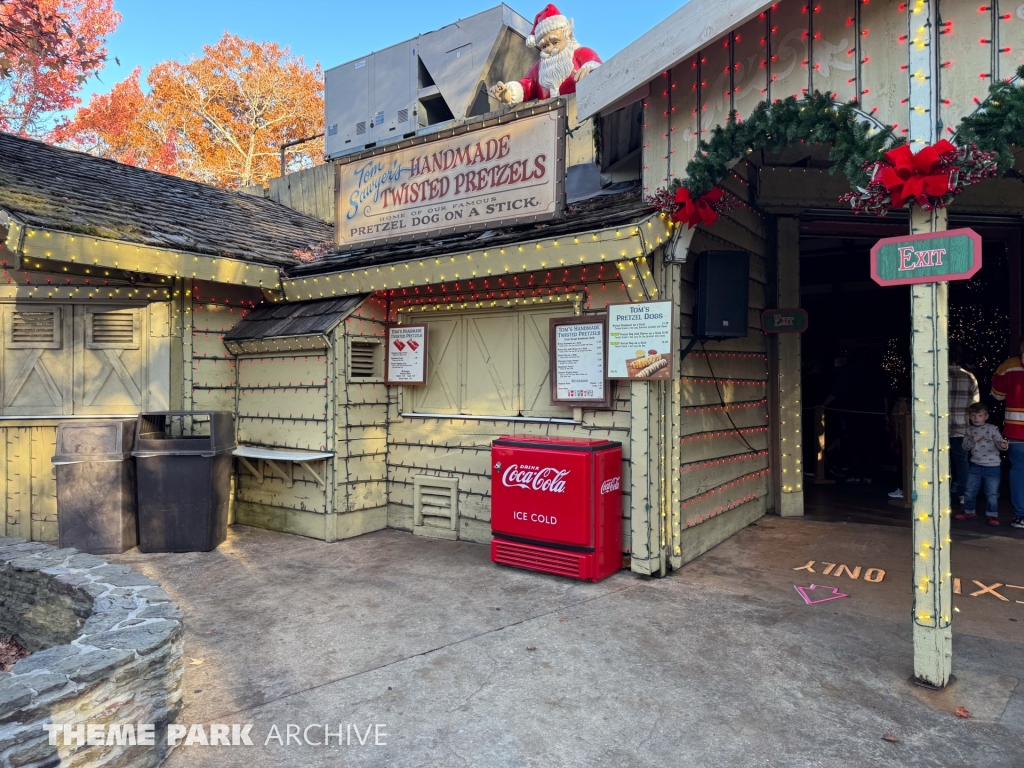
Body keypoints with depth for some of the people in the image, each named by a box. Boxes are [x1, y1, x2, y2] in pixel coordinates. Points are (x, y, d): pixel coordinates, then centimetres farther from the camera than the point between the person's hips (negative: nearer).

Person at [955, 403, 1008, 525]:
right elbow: (965, 446, 1)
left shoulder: (992, 429, -6)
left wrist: (1003, 445, -36)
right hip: (975, 466, 4)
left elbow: (999, 442, -13)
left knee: (992, 494, 2)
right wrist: (972, 440, -18)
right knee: (969, 491, 13)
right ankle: (969, 512, 29)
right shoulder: (969, 430, 4)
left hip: (992, 467, -4)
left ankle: (993, 515, 16)